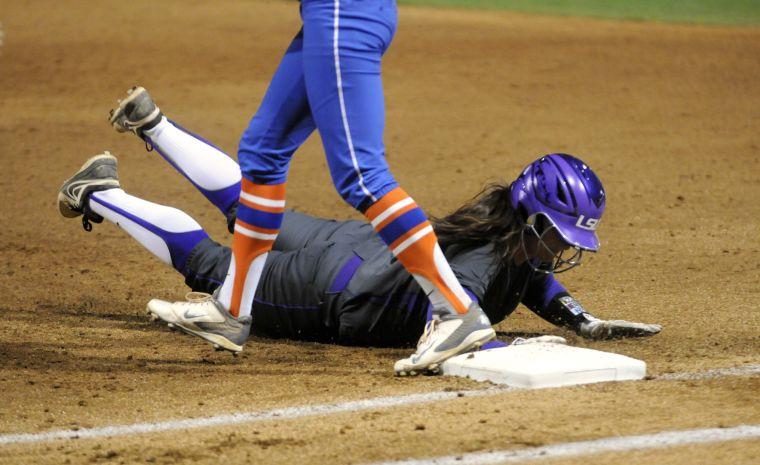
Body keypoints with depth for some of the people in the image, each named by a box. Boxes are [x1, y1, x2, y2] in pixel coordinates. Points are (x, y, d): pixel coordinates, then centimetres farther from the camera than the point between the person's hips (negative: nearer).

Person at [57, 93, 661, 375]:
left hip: (363, 248, 8)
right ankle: (99, 194, 22)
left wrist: (584, 322, -2)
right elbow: (442, 322, -51)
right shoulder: (484, 265, -36)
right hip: (327, 292, -8)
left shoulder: (523, 240, -10)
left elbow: (535, 281, 12)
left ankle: (154, 126, 40)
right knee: (210, 264, 8)